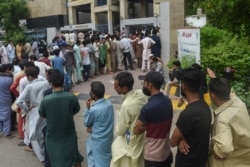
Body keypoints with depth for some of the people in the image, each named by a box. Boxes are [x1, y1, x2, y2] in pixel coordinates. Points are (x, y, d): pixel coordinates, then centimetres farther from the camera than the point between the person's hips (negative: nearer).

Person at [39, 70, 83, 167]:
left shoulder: (45, 100, -18)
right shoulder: (72, 97, -16)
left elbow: (42, 116, 0)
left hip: (53, 136, -1)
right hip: (69, 134, 1)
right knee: (75, 158, 24)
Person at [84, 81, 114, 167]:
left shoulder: (94, 110, -29)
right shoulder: (109, 103, -7)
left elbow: (86, 123, -9)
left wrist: (87, 107, -8)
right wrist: (92, 126, -2)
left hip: (99, 140, -7)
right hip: (108, 137, 7)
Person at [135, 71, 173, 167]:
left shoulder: (148, 108, -28)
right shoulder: (168, 101, -4)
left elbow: (136, 131, -14)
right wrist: (147, 127, -8)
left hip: (153, 157, -7)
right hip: (167, 153, 7)